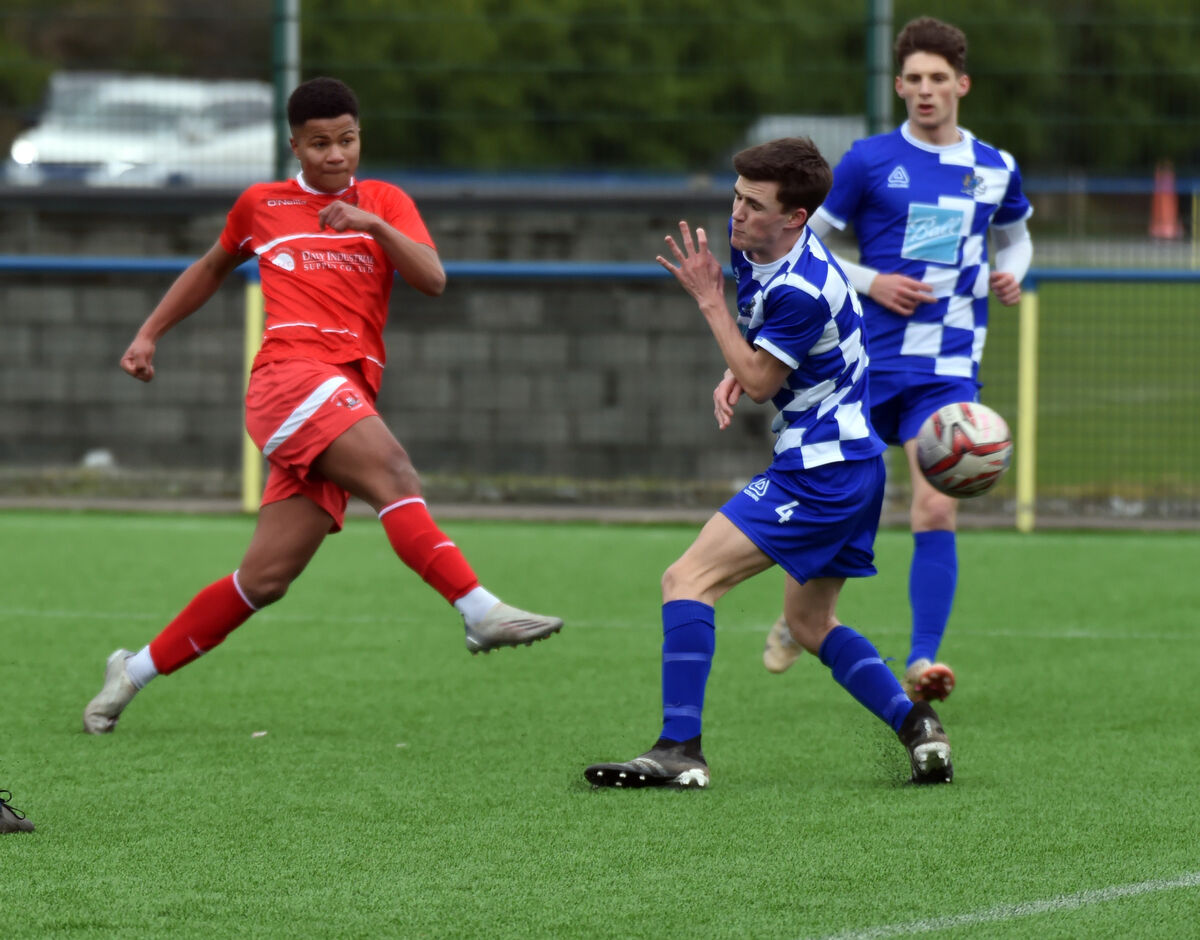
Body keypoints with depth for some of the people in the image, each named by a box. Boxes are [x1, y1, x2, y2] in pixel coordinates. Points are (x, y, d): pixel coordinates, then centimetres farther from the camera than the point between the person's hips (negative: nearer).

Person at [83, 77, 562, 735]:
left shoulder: (385, 203, 17)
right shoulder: (260, 205, 16)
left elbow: (432, 280, 1)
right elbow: (212, 268, 35)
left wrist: (374, 225, -13)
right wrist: (148, 334, 31)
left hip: (349, 397, 3)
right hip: (289, 376, -3)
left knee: (265, 579, -3)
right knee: (392, 472, -30)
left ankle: (135, 672, 10)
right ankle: (480, 611, -43)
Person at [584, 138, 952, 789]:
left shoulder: (801, 291, -26)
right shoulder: (751, 240, 3)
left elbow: (760, 384, -14)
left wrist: (707, 299, -14)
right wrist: (736, 370, 5)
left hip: (820, 471, -11)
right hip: (855, 463, 11)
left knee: (688, 580, -12)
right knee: (811, 623, 20)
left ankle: (679, 749, -17)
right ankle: (914, 724, 9)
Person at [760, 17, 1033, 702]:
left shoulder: (995, 169, 7)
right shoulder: (869, 162, -1)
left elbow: (1016, 235, 27)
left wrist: (1013, 274, 5)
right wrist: (871, 283, -10)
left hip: (949, 368, 1)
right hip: (868, 360, 0)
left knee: (936, 509, -16)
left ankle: (923, 661, -18)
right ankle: (797, 619, 36)